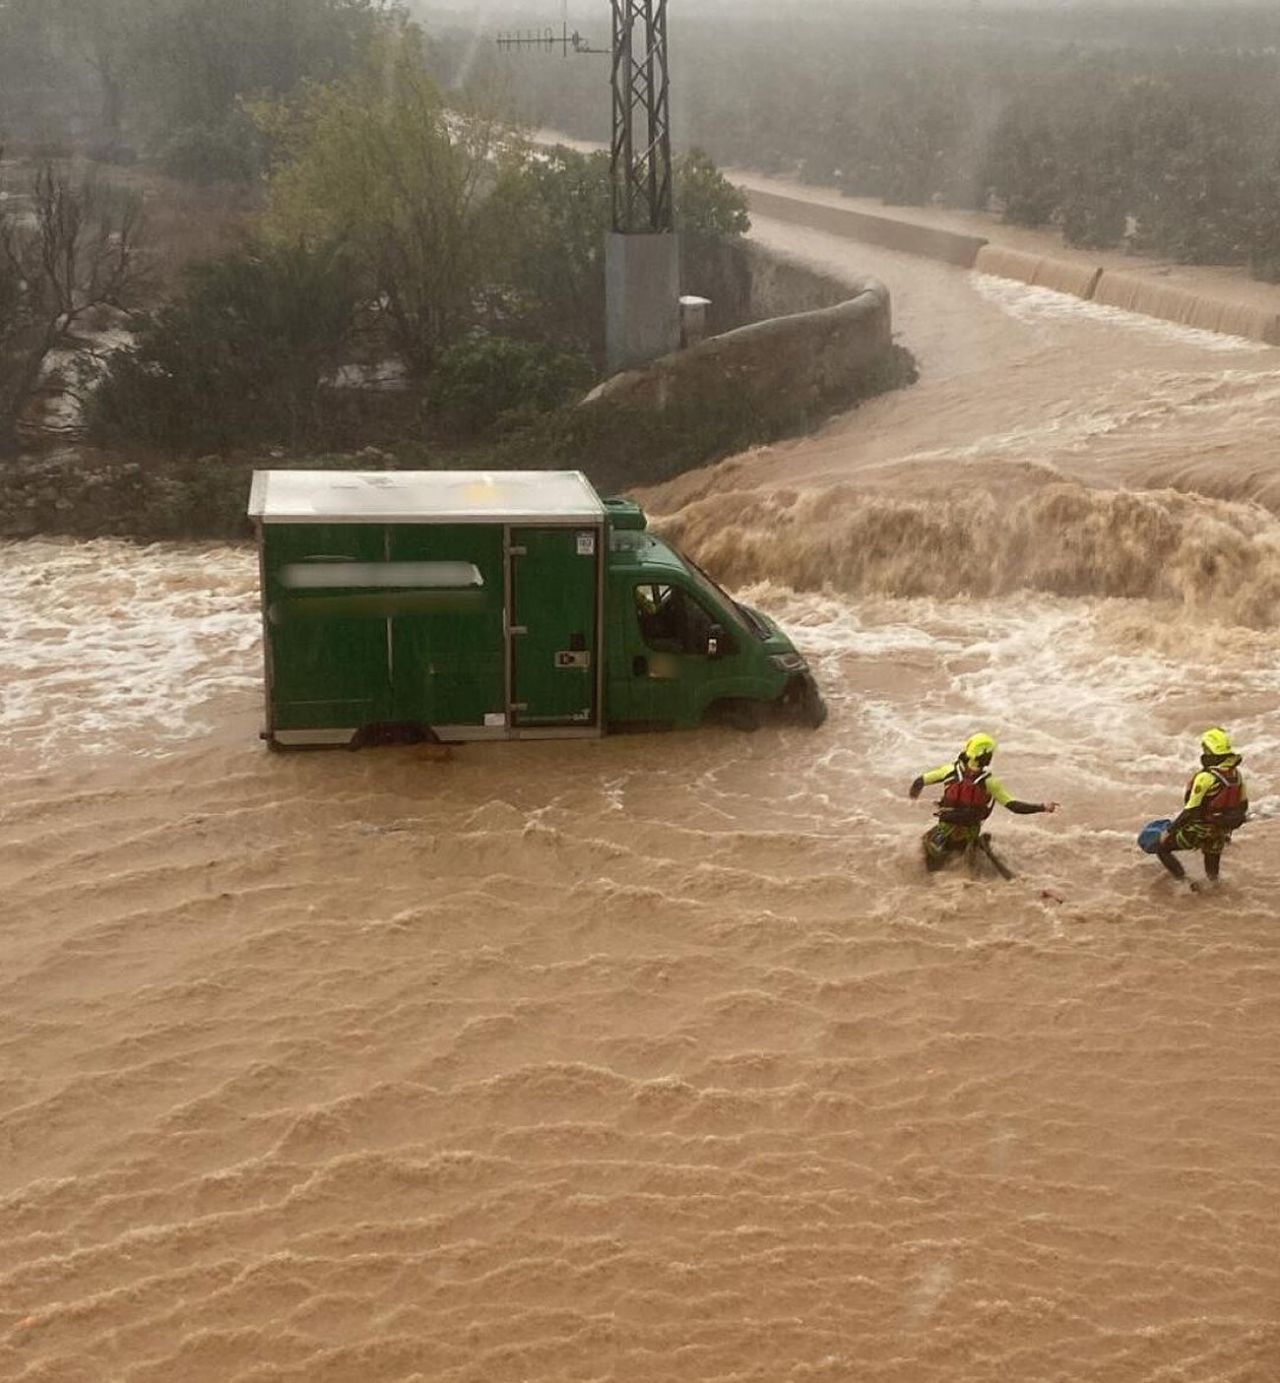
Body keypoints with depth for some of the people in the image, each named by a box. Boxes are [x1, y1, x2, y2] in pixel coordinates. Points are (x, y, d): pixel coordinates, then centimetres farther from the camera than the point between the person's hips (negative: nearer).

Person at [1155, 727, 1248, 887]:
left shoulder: (1205, 778, -28)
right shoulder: (1236, 774, -6)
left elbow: (1191, 811, -25)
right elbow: (1243, 805, 7)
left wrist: (1169, 830, -14)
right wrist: (1231, 825, 24)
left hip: (1198, 832, -7)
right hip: (1221, 833, 7)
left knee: (1162, 847, 9)